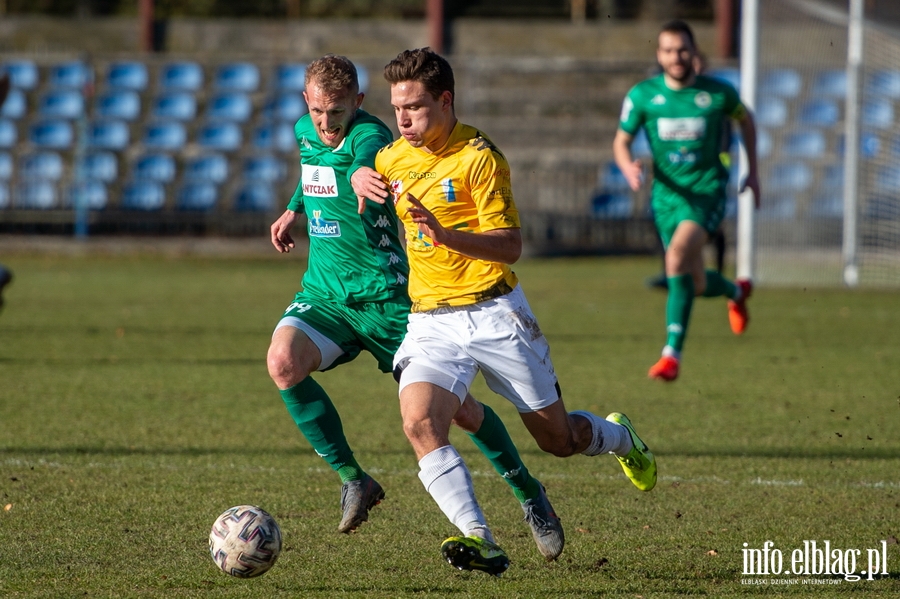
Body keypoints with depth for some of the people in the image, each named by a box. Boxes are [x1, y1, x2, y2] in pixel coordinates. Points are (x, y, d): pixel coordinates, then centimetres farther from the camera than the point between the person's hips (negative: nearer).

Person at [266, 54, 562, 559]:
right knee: (283, 361, -26)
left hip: (385, 296, -5)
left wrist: (361, 174, -67)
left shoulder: (369, 134, -17)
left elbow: (365, 157, -45)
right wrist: (295, 210, 19)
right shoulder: (306, 132, 5)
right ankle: (354, 480, -10)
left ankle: (529, 494, 23)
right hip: (323, 294, 5)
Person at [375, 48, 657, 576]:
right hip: (432, 321, 4)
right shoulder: (390, 160, 5)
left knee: (559, 439, 8)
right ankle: (480, 541, -32)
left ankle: (622, 438, 44)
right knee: (419, 422, -26)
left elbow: (510, 246, -18)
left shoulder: (479, 158, -12)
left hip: (495, 314, -4)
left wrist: (445, 235, -32)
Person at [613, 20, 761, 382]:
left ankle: (672, 353, -28)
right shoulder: (642, 95, -3)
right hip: (667, 194, 3)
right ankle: (736, 291, 48)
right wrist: (628, 167, -18)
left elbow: (745, 119, 16)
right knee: (696, 285, 9)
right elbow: (621, 140, 5)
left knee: (677, 256, -29)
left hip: (707, 192, -3)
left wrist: (752, 172, 17)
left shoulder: (718, 93, -5)